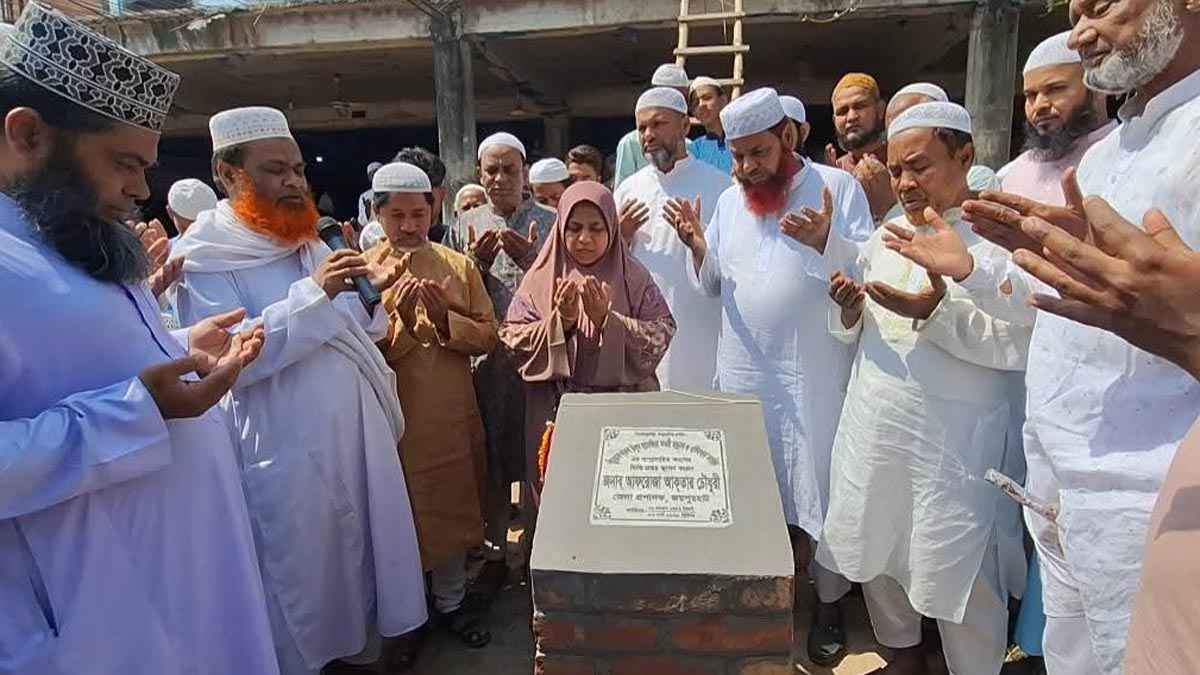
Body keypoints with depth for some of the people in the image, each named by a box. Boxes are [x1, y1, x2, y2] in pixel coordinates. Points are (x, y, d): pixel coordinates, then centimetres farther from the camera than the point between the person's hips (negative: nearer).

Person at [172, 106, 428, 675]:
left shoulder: (309, 244, 9)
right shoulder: (205, 259, -11)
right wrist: (312, 293, -27)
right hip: (288, 454, -7)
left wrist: (369, 295, -5)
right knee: (302, 574, 10)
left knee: (363, 556, 20)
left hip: (357, 435, 7)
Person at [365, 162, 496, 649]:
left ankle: (450, 603, 33)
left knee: (453, 508, 13)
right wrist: (399, 318, -24)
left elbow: (487, 338, 0)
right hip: (395, 419, -2)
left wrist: (446, 319, -17)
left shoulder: (460, 267, 3)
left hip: (454, 416, 2)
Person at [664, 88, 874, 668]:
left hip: (814, 373, -4)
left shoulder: (837, 186, -3)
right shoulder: (729, 200, 10)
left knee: (819, 484, 3)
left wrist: (827, 240, -25)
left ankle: (829, 601, 21)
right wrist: (699, 249, -6)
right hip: (743, 370, 4)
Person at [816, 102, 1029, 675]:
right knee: (877, 550, 17)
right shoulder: (887, 235, 10)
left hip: (953, 440, -5)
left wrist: (937, 310, -26)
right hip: (873, 427, 6)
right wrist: (849, 310, -8)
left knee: (959, 575, 4)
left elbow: (1021, 341, -16)